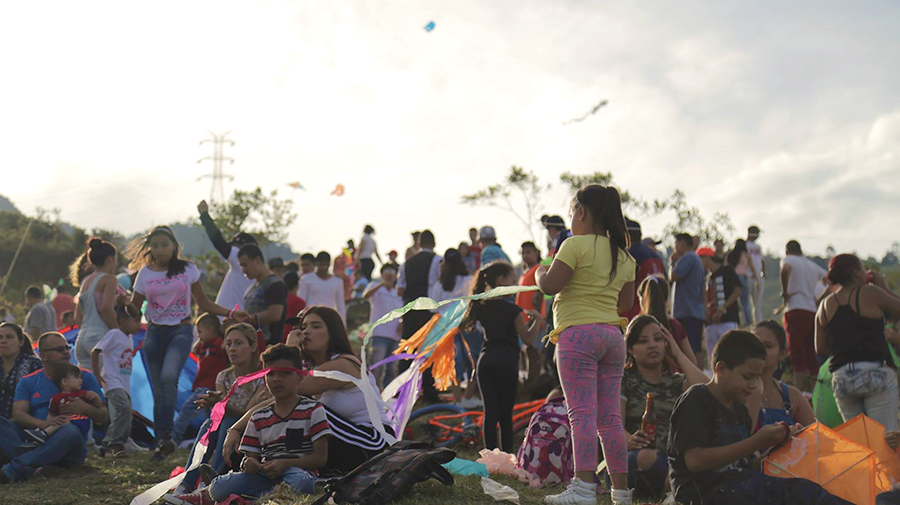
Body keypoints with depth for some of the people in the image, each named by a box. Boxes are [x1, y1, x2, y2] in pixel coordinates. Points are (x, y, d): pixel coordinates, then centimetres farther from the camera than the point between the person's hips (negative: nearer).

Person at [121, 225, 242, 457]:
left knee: (168, 377, -27)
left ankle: (165, 435, -27)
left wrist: (230, 313, -2)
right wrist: (125, 301, -14)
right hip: (155, 333, 3)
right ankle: (162, 441, 10)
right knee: (158, 389, 2)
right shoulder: (145, 273, 6)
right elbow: (136, 307, 9)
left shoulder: (187, 270, 3)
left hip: (181, 331, -3)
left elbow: (204, 303, 9)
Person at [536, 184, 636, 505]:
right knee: (610, 416, 9)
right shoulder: (623, 255, 15)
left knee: (582, 413, -11)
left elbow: (550, 286, -12)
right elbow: (626, 304, 18)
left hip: (579, 333, -7)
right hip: (612, 334, 7)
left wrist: (540, 272, 9)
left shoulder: (576, 245, -6)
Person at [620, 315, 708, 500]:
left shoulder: (677, 382, 21)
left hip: (673, 463, 3)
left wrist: (679, 354, 8)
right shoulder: (623, 381, 10)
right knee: (646, 457, -40)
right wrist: (630, 441, -31)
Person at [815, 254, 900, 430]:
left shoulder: (825, 305, 13)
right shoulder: (870, 293, -2)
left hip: (841, 377, 5)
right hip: (875, 373, -5)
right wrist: (884, 287, 19)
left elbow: (820, 348, 15)